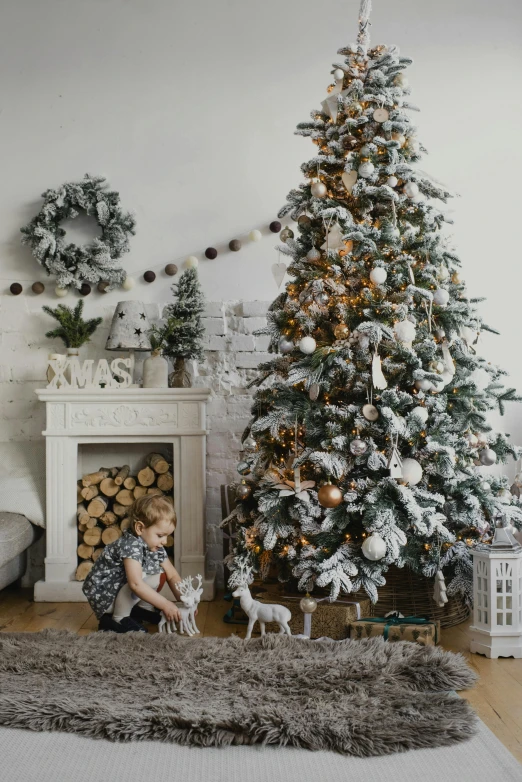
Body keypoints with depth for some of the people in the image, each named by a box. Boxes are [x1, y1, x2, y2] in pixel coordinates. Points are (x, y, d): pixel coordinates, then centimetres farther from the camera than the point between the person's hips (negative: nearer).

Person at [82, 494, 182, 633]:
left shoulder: (156, 547, -3)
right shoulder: (131, 546, -30)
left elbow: (172, 576, 3)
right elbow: (136, 584, -39)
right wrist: (165, 604, -37)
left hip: (122, 590, 9)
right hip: (103, 595, -9)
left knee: (159, 576, -3)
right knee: (140, 576, -29)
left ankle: (131, 608, 8)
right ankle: (118, 619, -14)